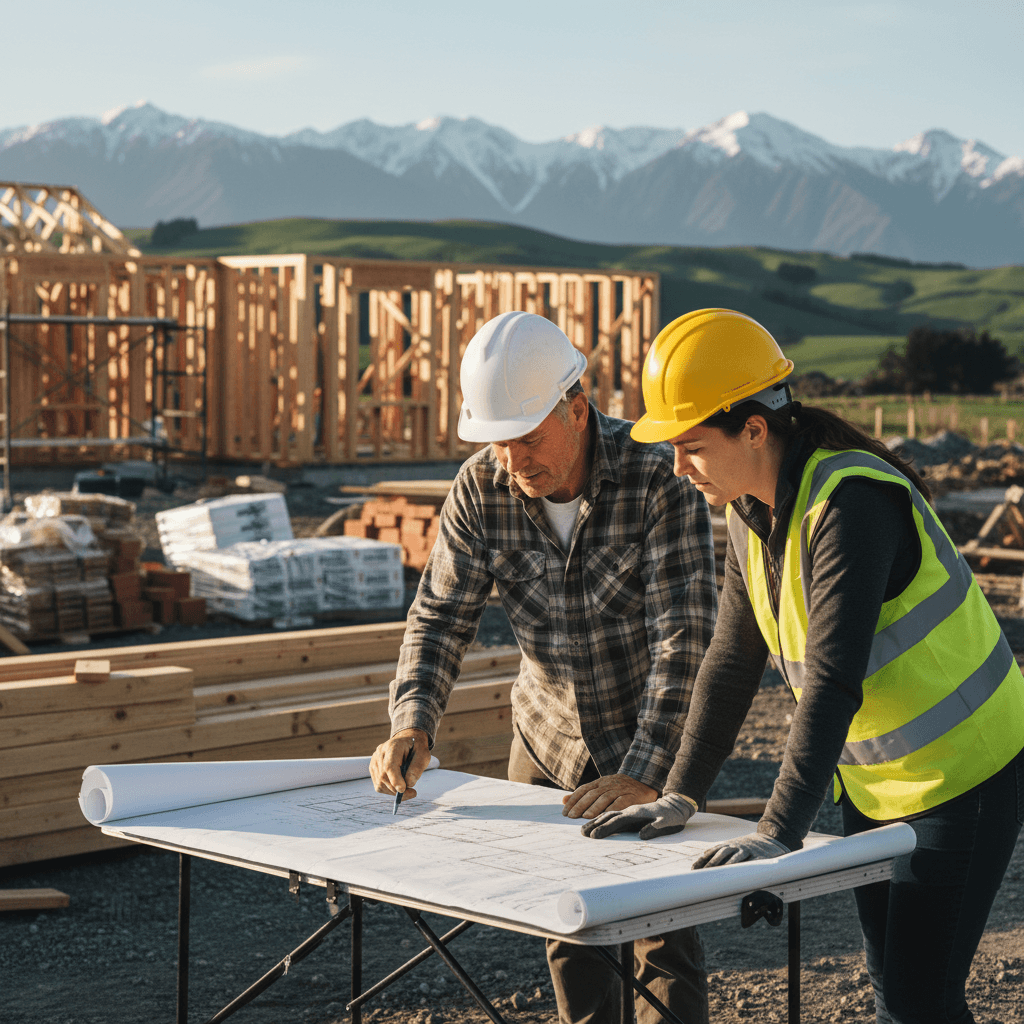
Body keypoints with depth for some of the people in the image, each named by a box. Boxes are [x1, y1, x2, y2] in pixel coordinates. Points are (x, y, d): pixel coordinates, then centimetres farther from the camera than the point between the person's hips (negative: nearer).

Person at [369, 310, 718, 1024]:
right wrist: (413, 724, -25)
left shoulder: (659, 478, -26)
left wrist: (642, 776, -37)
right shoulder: (482, 488, -13)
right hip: (547, 737, 4)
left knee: (666, 943, -5)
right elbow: (442, 614, -7)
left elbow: (685, 638, -29)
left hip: (653, 742, -4)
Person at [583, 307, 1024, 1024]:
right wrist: (681, 794, 1)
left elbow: (832, 682, -34)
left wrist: (779, 832, -37)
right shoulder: (752, 508, -1)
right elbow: (732, 662, 5)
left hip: (965, 772, -9)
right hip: (871, 781, 9)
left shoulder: (851, 502, -29)